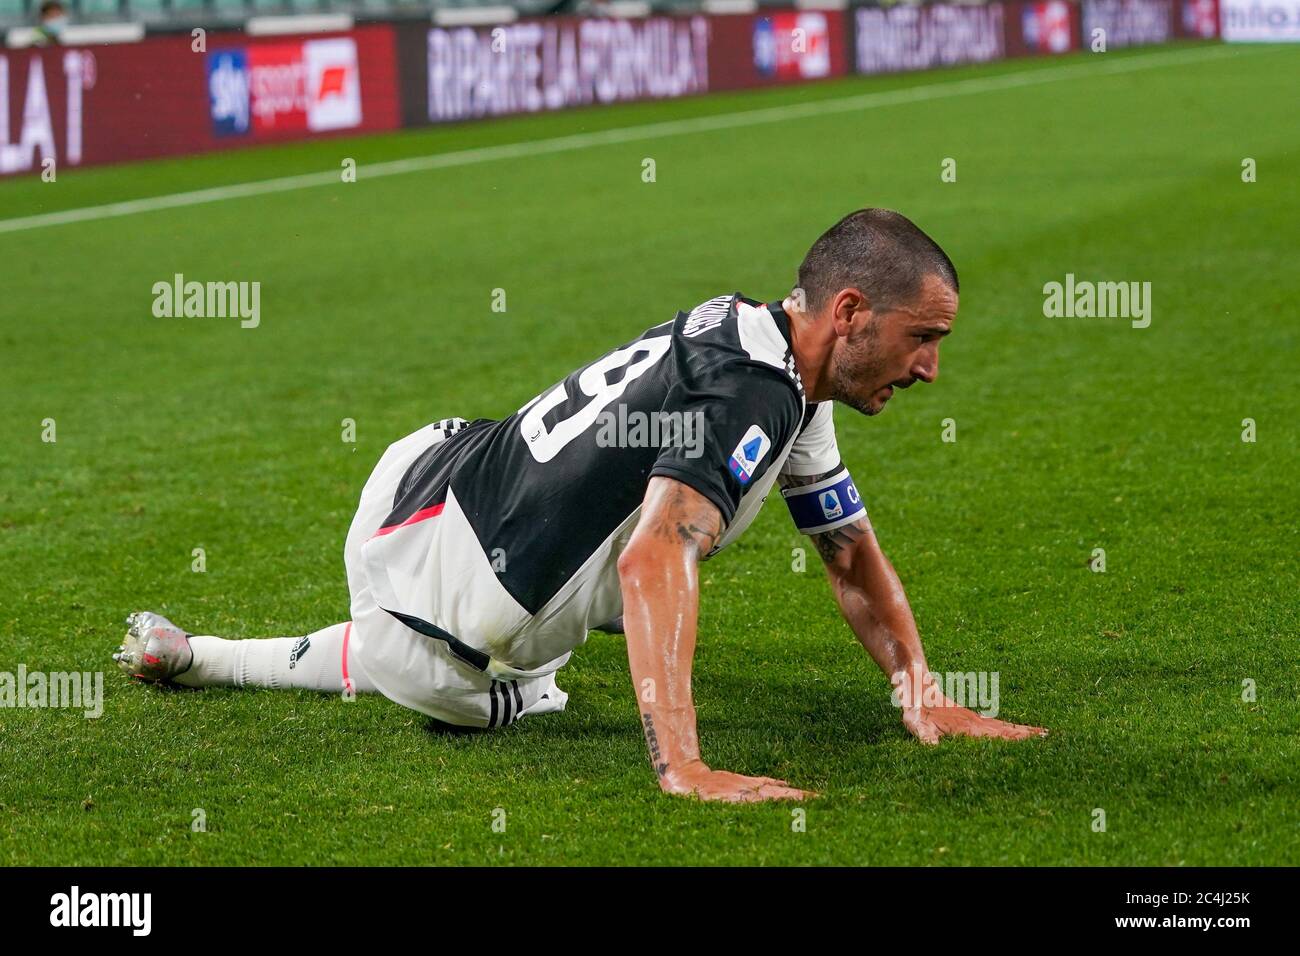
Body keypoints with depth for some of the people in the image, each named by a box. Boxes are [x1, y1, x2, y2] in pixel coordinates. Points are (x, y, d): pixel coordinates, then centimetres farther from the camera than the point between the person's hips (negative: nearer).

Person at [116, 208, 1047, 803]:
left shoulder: (792, 380, 2)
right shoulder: (752, 390, -29)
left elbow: (854, 559, 11)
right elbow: (655, 560, -42)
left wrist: (926, 697, -1)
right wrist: (682, 766, -49)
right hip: (421, 598, -9)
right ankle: (195, 656, 22)